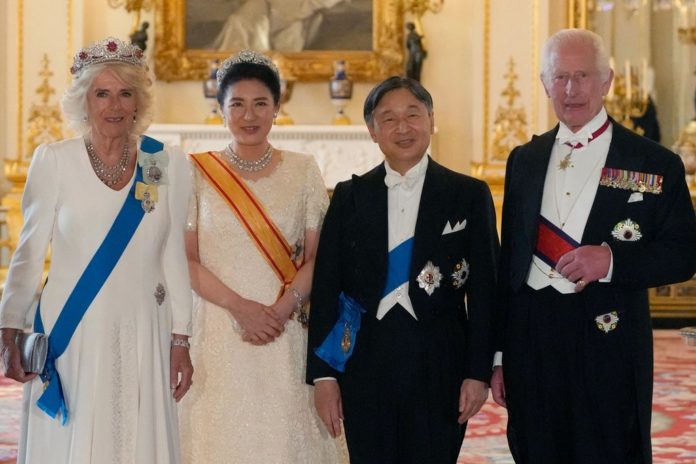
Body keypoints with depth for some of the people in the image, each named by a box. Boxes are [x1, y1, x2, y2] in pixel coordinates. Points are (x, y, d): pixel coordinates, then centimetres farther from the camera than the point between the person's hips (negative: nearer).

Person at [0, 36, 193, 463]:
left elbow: (174, 258, 6)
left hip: (143, 336, 2)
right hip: (72, 336, -1)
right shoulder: (54, 161, -2)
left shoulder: (170, 164, 2)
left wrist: (181, 340, 5)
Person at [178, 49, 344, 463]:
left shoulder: (303, 171, 6)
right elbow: (186, 259, -1)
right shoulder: (198, 173, 2)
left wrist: (283, 309, -12)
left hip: (286, 334, 1)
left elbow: (317, 257, 4)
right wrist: (239, 306, -13)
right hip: (217, 332, -1)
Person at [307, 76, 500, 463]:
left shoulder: (470, 195, 3)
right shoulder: (350, 196, 6)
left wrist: (479, 373, -4)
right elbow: (326, 287, 4)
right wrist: (322, 373, -1)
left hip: (439, 369, -1)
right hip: (364, 369, 1)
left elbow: (483, 290, 1)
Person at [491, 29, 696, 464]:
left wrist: (612, 259, -20)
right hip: (530, 343, 4)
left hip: (609, 342, -3)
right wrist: (499, 355, 10)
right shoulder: (524, 160, 11)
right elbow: (509, 259, 12)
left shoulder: (654, 163, -1)